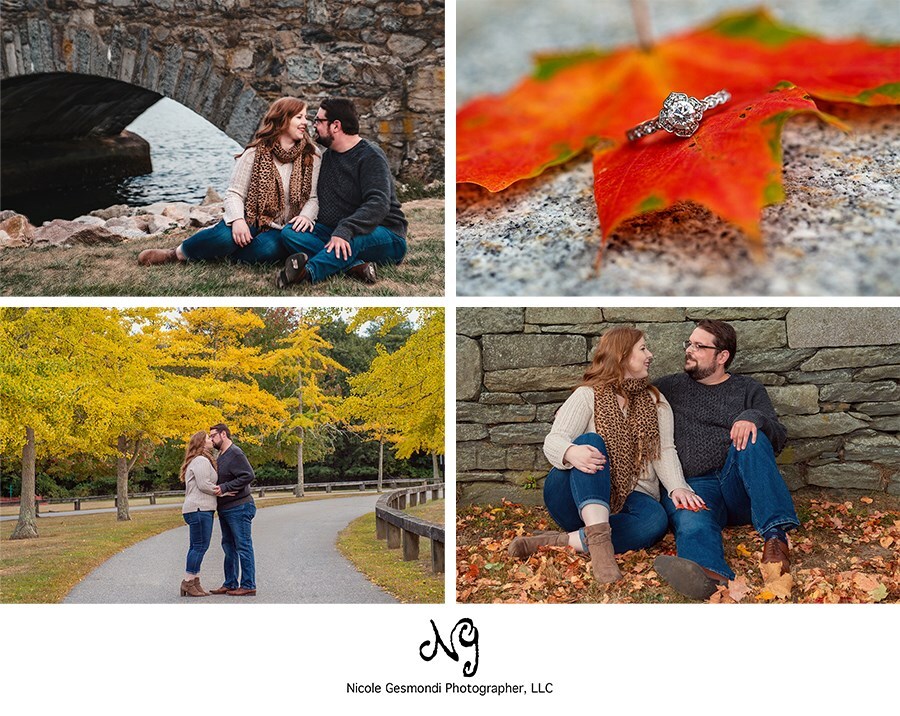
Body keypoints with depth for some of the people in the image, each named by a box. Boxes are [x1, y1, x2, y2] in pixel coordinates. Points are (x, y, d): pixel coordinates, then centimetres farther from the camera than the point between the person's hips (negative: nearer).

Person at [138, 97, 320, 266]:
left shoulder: (311, 156, 1)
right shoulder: (255, 154, -3)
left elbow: (313, 197, -1)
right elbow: (234, 193, -6)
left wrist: (306, 216, -23)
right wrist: (237, 220, -25)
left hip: (281, 230, 1)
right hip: (251, 221, -1)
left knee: (269, 249, -36)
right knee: (226, 236, -36)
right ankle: (175, 253, -7)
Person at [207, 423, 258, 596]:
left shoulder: (235, 453, -14)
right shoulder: (221, 456, 16)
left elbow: (248, 476, -23)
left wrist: (224, 488, -22)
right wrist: (217, 488, 3)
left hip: (239, 508, -10)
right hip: (225, 510, 10)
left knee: (243, 547, -6)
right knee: (229, 547, 14)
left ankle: (248, 586, -2)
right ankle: (230, 584, 22)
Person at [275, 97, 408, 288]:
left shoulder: (371, 156, -9)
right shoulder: (326, 157, 16)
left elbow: (378, 204, -25)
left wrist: (345, 230, -39)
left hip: (385, 238, -7)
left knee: (353, 237, -40)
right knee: (289, 233, -17)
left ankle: (307, 272, -64)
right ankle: (355, 264, -38)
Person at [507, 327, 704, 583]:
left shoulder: (656, 402, 17)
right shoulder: (588, 395, 3)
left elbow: (665, 451, 4)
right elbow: (553, 441, -10)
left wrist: (677, 487, -16)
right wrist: (571, 452, -35)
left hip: (626, 500, 2)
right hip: (575, 497, -2)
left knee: (656, 520, -31)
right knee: (591, 442, -30)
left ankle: (559, 542, -38)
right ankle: (599, 537, -47)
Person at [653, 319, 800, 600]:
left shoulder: (748, 390, 19)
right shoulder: (669, 387, 22)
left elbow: (778, 437, 5)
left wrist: (754, 418, -16)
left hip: (739, 488, 0)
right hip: (694, 486, 0)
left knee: (751, 439, -31)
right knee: (693, 524, -36)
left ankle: (776, 537, -45)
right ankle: (711, 574, -72)